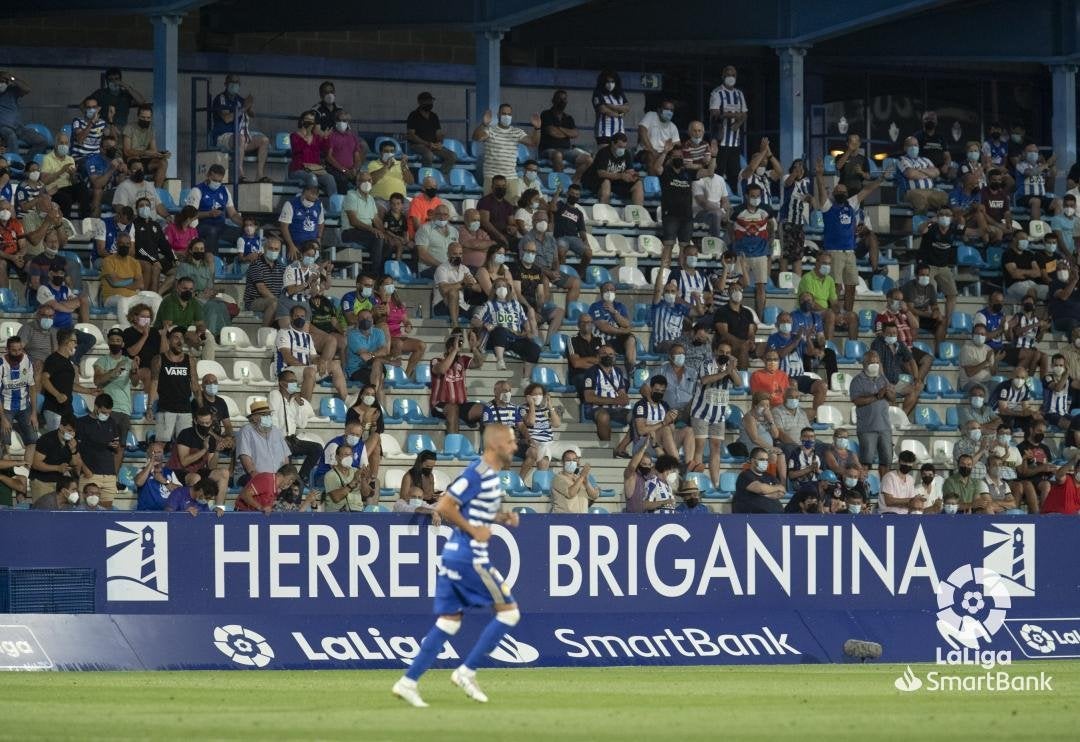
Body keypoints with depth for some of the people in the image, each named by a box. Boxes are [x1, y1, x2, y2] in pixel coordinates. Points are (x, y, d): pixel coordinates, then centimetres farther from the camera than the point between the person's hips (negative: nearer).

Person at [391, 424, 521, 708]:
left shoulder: (491, 474, 14)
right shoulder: (477, 473, -15)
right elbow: (444, 507, -20)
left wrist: (502, 518, 11)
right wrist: (473, 530, -16)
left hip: (453, 555, 10)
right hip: (469, 556, -10)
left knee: (449, 622, 9)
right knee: (509, 612, -3)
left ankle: (408, 682, 6)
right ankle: (466, 672, -2)